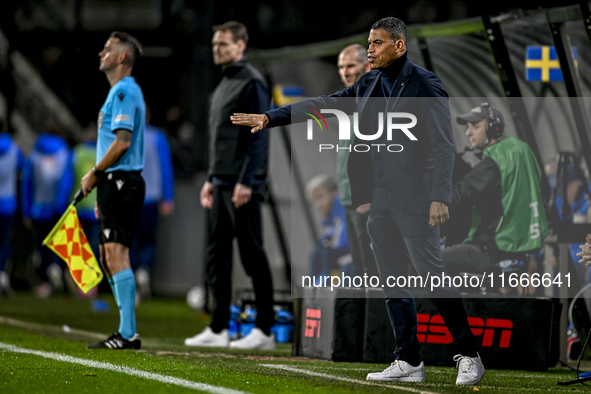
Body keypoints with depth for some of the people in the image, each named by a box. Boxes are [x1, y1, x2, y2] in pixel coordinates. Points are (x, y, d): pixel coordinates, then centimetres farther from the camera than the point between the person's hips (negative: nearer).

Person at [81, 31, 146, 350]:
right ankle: (126, 331, 14)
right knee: (108, 259, 12)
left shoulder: (124, 91, -11)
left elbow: (122, 142, -20)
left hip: (121, 181, -11)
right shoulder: (119, 91, 21)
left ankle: (128, 334, -18)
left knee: (116, 255, -15)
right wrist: (103, 191, 22)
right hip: (116, 184, 11)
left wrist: (94, 175, -11)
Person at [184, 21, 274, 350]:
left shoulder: (252, 83, -10)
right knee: (218, 255, 8)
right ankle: (218, 329, 12)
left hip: (242, 188, -9)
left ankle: (265, 331, -2)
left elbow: (258, 136, -16)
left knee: (253, 255, -6)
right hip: (221, 186, 9)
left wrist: (246, 182, -21)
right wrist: (211, 179, 20)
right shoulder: (224, 85, 19)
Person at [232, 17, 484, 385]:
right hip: (380, 200, 8)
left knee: (433, 275, -8)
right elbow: (322, 104, 14)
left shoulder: (425, 85, -8)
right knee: (393, 282, 8)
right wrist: (270, 117, 7)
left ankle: (469, 356, 0)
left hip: (414, 199, -8)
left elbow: (443, 144, -12)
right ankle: (408, 362, 12)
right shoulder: (369, 86, 13)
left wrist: (440, 196, -20)